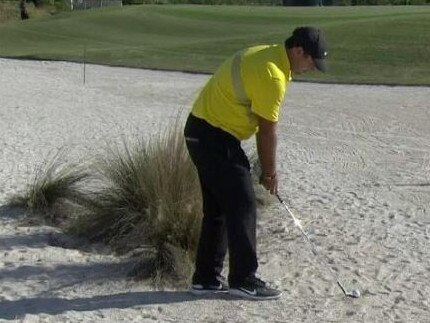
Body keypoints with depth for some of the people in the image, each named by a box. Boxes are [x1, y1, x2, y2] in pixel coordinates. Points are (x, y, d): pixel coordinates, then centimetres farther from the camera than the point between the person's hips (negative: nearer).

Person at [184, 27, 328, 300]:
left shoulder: (266, 55, 12)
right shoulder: (273, 75, -20)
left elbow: (262, 125, 14)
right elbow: (267, 131, -13)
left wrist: (265, 165, 13)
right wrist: (270, 172, 0)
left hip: (201, 131, 10)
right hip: (215, 137, -10)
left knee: (218, 208, 14)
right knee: (243, 206, -3)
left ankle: (206, 278, 20)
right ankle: (244, 280, 7)